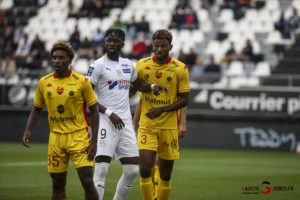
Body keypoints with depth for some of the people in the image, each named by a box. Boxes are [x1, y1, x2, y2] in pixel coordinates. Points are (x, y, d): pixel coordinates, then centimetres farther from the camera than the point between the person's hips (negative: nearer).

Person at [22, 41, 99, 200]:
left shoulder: (81, 81, -5)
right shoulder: (44, 82, 4)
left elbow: (94, 111, -2)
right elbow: (37, 109, 16)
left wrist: (94, 141, -8)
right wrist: (28, 130, 0)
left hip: (79, 136, -3)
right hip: (56, 138, 3)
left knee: (87, 182, -11)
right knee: (57, 185, 6)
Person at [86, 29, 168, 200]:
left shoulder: (128, 65, 14)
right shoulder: (98, 66, -5)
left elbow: (139, 84, 33)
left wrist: (152, 87, 11)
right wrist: (109, 113, -17)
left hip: (126, 123, 6)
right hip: (106, 122, -6)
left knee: (132, 170, 7)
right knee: (101, 169, -13)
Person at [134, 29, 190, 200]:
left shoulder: (180, 69, -4)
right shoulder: (142, 65, 1)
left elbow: (184, 100, -2)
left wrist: (162, 109, -16)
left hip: (169, 127, 0)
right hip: (147, 126, 0)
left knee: (165, 176, 5)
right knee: (145, 169, -16)